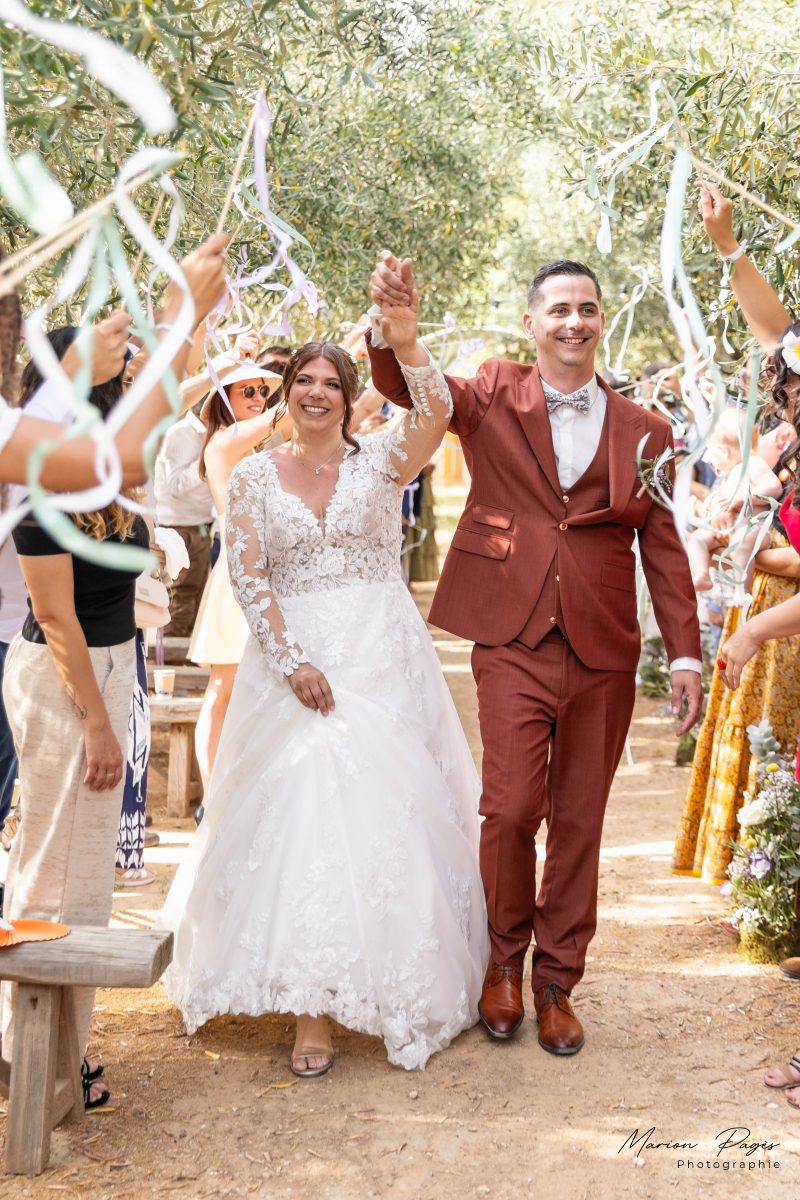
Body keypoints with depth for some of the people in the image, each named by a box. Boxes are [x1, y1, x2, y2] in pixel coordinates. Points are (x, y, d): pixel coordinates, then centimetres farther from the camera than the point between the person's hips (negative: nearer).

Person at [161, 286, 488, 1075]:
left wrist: (408, 346, -33)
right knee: (299, 820, -3)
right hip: (293, 662, 0)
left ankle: (400, 986, 19)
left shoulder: (380, 461, 4)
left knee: (387, 814, 2)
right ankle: (312, 1009, 2)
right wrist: (292, 661, -12)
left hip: (383, 661, 0)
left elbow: (436, 414, -16)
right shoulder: (254, 475, 6)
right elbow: (248, 579, -1)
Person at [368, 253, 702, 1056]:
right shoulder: (494, 398, 5)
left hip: (603, 652, 2)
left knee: (579, 822, 9)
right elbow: (407, 387, -11)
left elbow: (665, 551, 9)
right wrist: (394, 323, -32)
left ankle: (556, 981, 25)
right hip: (514, 643, -2)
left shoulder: (643, 431, 8)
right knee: (512, 807, -6)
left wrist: (685, 655, 5)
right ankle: (505, 958, 21)